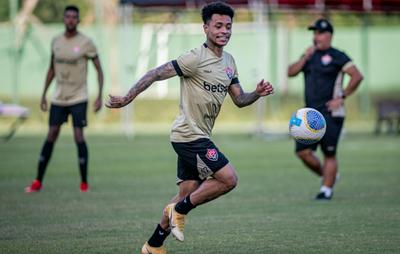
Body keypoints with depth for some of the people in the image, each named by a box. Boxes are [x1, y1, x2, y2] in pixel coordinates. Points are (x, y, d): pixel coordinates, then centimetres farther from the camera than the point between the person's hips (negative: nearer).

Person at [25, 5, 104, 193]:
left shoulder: (86, 43, -8)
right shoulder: (56, 41, 6)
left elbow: (99, 70, -3)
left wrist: (99, 97, -11)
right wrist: (43, 95, 14)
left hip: (78, 98, -4)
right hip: (58, 98, 4)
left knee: (79, 137, -11)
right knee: (50, 137, 2)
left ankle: (84, 183, -2)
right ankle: (38, 181, 9)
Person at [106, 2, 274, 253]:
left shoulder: (229, 61, 12)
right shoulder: (196, 58, -15)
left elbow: (239, 99, 16)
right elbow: (156, 74, -15)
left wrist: (257, 93, -4)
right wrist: (127, 98, -18)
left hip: (196, 138, 9)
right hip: (190, 136, -9)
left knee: (188, 194, 11)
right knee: (229, 179, -14)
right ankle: (180, 210, 0)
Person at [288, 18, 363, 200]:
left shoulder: (337, 57, -4)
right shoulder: (310, 55, 16)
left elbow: (357, 76, -13)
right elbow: (291, 72, 6)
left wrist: (342, 97, -14)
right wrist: (305, 57, -6)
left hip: (330, 113, -6)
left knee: (329, 154, -3)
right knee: (303, 151, -1)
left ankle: (326, 189, 6)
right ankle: (328, 176, 18)